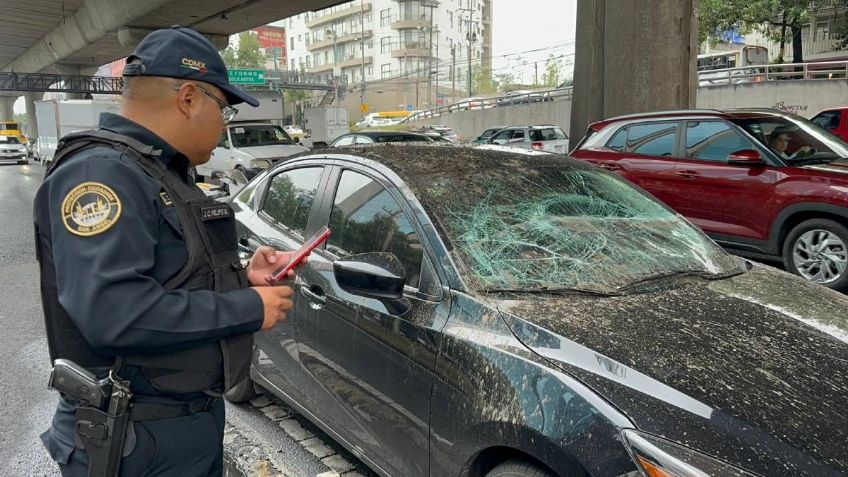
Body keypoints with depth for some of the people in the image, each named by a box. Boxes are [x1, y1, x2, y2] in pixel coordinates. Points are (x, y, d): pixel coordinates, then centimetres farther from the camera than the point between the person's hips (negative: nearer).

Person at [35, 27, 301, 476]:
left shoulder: (165, 174, 12)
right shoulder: (101, 173, -21)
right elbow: (112, 310, -33)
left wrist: (242, 275, 2)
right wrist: (249, 307, -24)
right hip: (140, 440, -9)